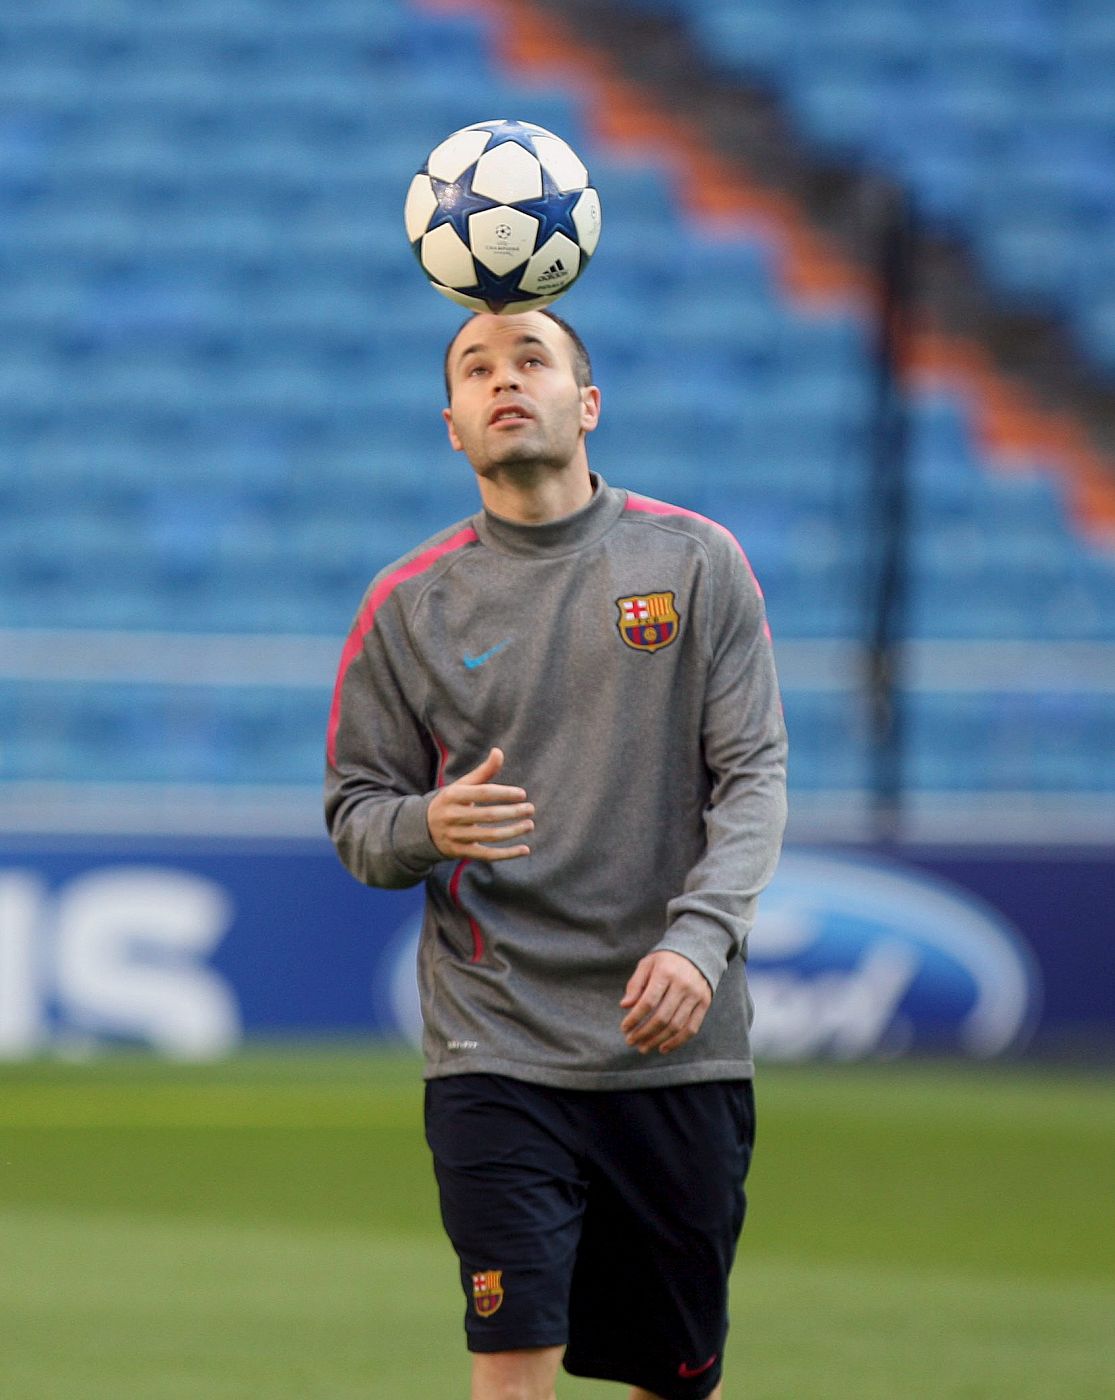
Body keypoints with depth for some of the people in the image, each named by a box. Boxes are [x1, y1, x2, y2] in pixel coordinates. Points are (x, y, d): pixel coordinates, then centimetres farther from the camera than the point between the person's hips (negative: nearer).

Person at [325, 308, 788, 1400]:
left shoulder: (694, 563, 5)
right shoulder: (408, 604, 6)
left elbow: (753, 774, 0)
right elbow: (356, 818, 8)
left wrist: (698, 938, -17)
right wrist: (429, 826, -16)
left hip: (679, 1048, 1)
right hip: (494, 1052, -1)